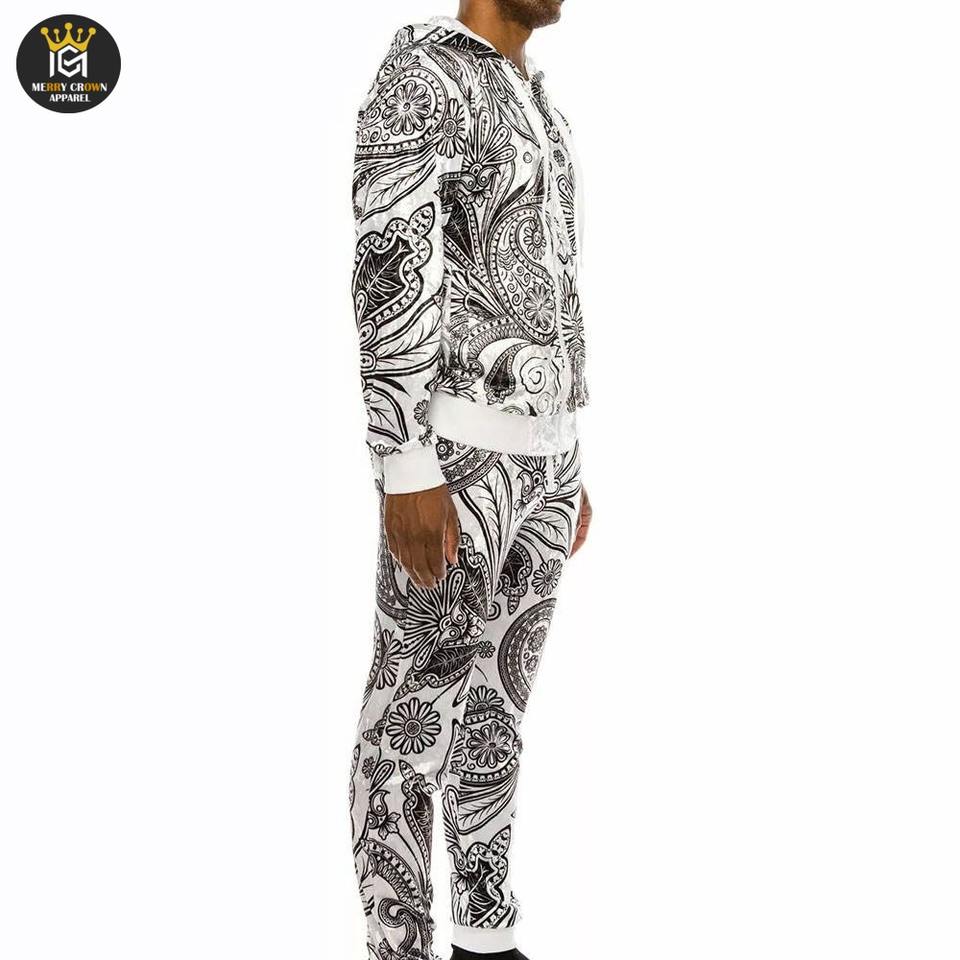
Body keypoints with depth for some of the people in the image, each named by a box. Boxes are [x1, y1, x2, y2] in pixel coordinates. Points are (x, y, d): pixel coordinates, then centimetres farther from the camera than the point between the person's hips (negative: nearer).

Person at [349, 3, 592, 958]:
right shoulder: (418, 78, -10)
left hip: (534, 452, 9)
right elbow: (390, 281, -18)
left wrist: (563, 464, 22)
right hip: (451, 453, -9)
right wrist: (406, 476, -23)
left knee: (494, 703, 15)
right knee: (414, 721, -1)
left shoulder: (537, 118, 20)